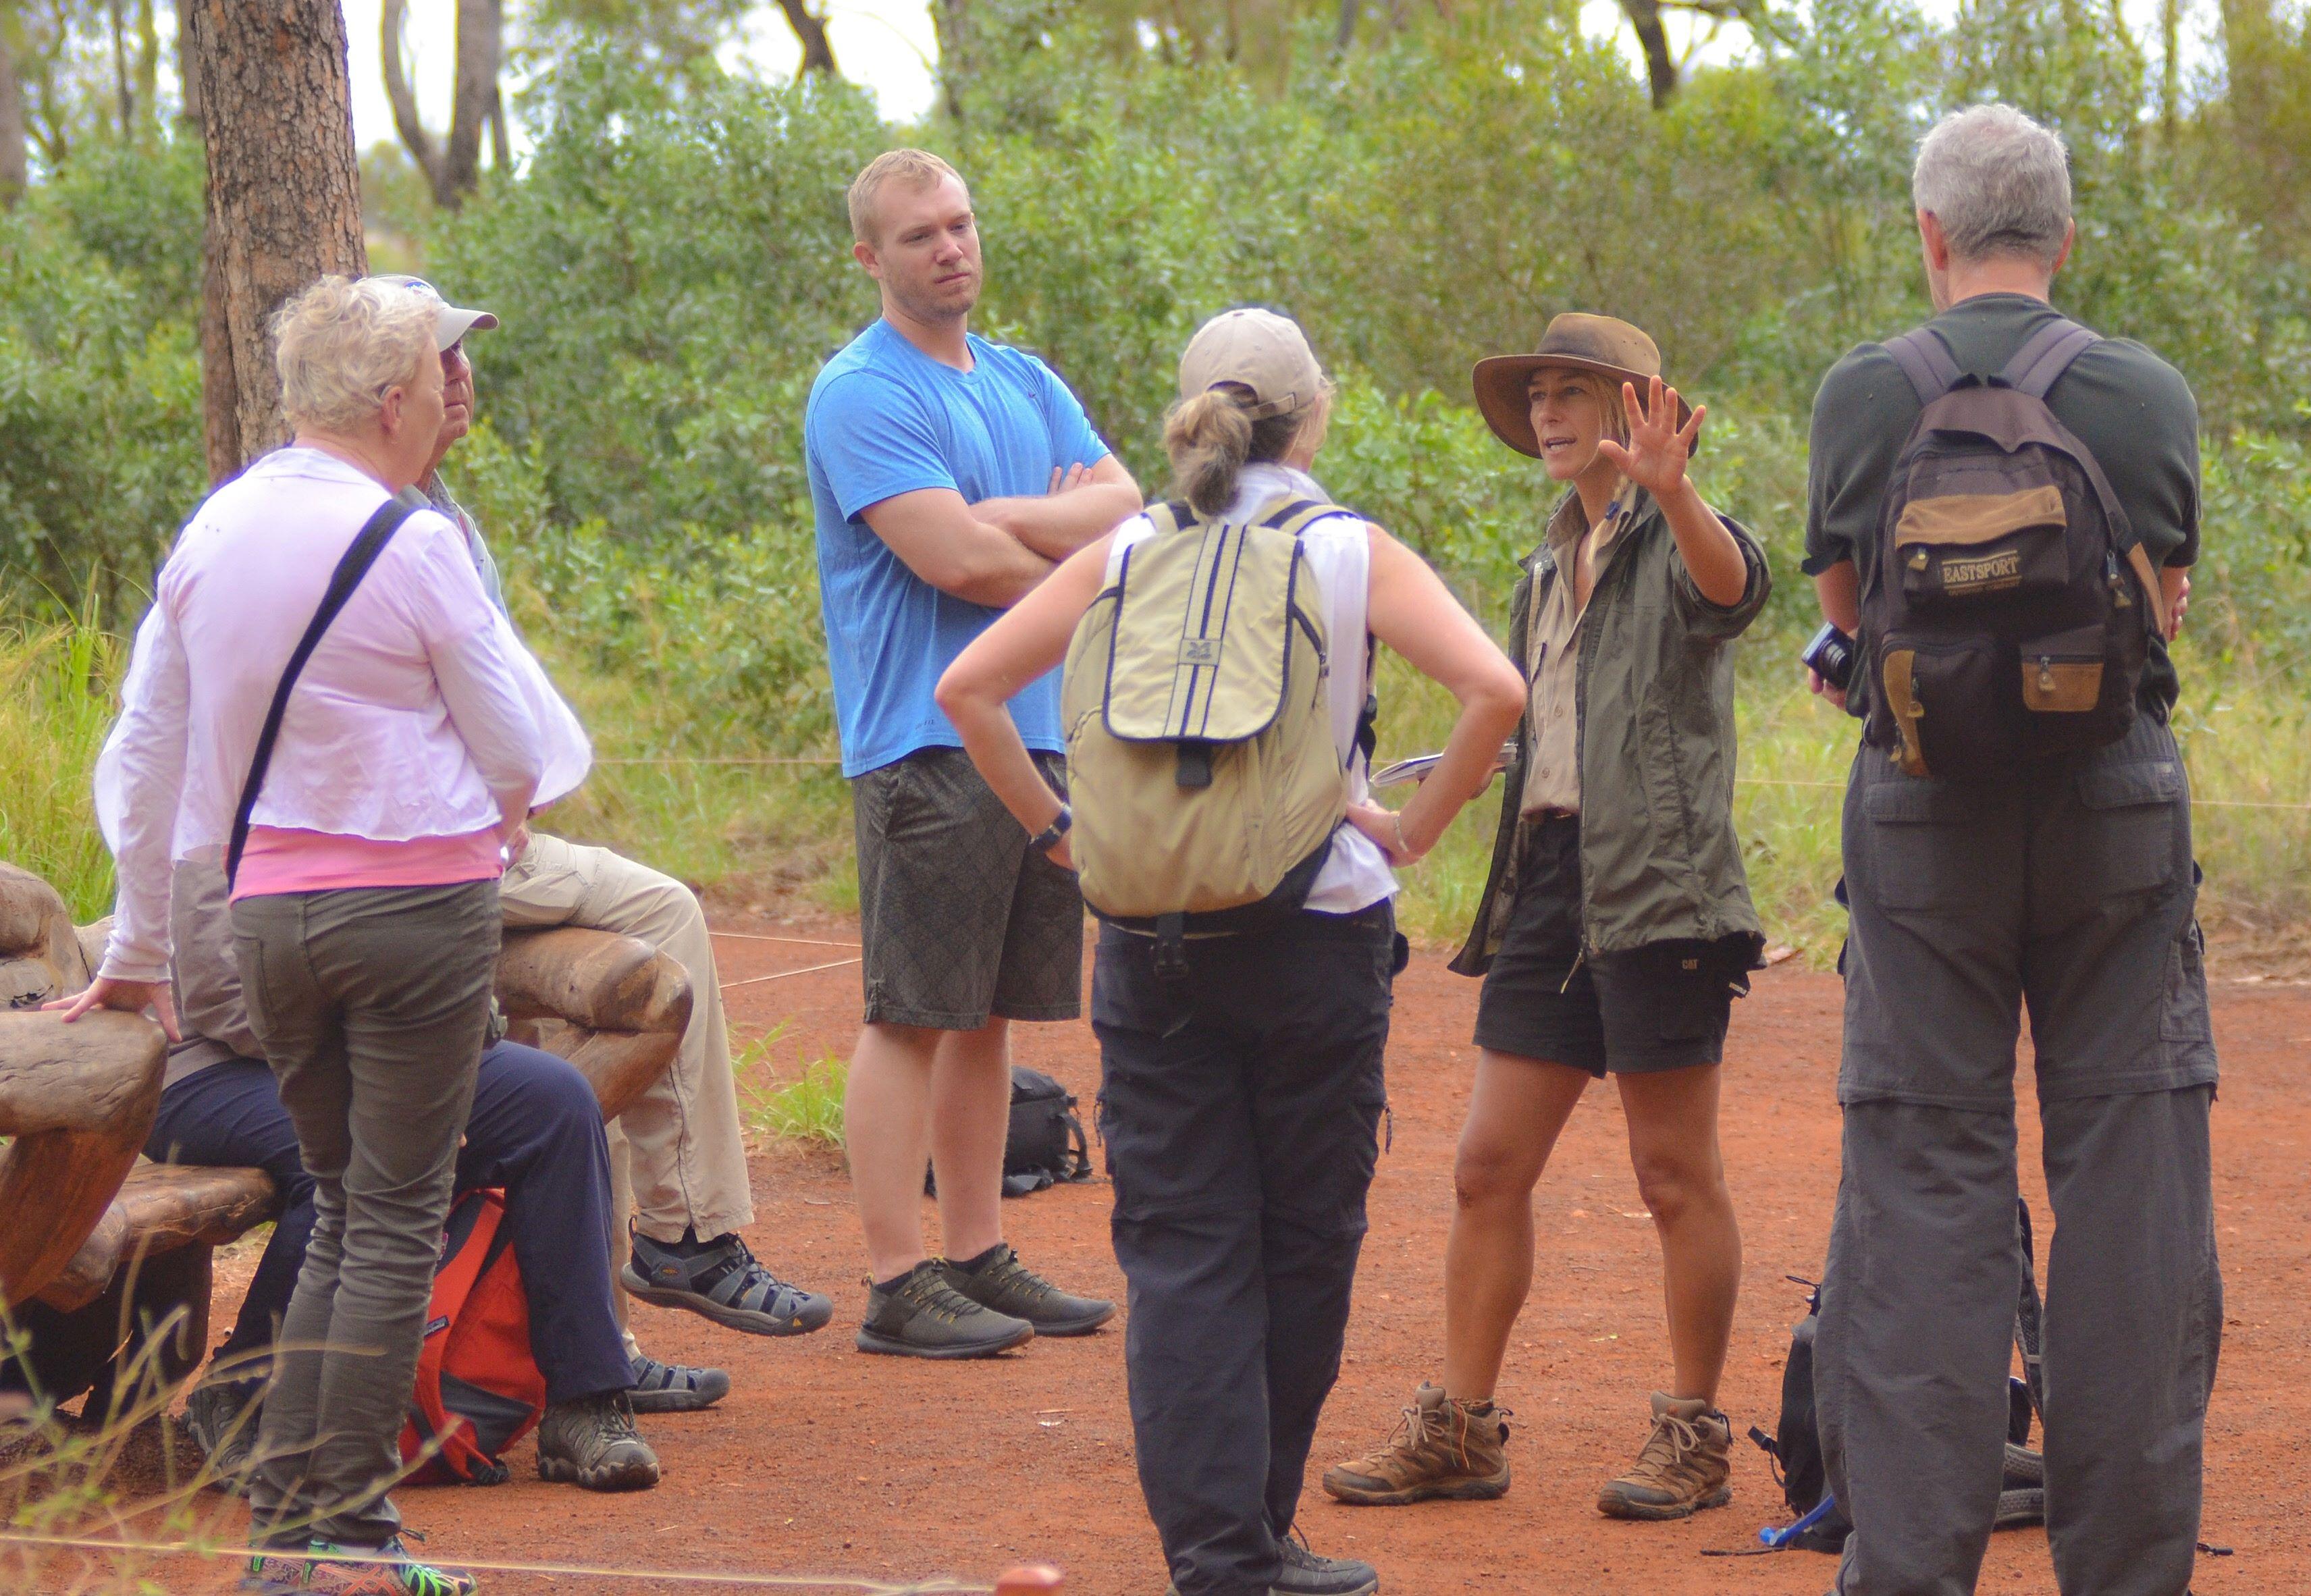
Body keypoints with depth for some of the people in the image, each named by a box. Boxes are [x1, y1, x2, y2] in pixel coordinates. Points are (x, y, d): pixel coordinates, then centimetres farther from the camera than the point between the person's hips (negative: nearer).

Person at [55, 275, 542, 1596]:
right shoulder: (412, 546, -11)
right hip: (422, 895, -6)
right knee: (398, 1219, -1)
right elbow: (515, 752, -2)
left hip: (268, 908, 6)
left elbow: (147, 749, 16)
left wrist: (140, 944, 26)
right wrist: (496, 821, 22)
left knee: (342, 1211, 15)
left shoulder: (211, 534, 7)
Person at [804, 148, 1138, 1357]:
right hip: (927, 743, -8)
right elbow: (960, 564, -18)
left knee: (992, 1013, 11)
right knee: (913, 1016, -6)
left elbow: (1130, 514, 4)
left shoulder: (1026, 386, 17)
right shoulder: (861, 395, -8)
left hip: (1037, 731, 8)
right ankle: (897, 1287, -4)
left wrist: (1002, 517, -12)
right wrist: (1076, 545, -1)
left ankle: (977, 1258, 18)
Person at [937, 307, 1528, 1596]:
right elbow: (1496, 691, -15)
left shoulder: (1128, 556, 4)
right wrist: (1418, 828, -4)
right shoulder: (1352, 554, -3)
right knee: (1305, 1243, 11)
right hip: (1319, 932, -2)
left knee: (1181, 1247, 4)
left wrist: (1059, 829, 6)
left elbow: (968, 688, 1)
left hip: (1154, 939, 2)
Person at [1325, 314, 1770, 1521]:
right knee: (1489, 1165, 5)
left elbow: (1731, 583, -29)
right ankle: (1460, 1430, 10)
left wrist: (1673, 492, -47)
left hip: (1657, 885, -7)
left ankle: (1694, 1434, 9)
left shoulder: (1676, 547, -4)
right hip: (1550, 878, 7)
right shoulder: (1547, 572, 20)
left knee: (1676, 1171, 0)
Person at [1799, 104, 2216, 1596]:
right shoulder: (2150, 393, -1)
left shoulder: (1862, 394, -2)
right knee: (2133, 1166, 5)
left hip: (1924, 811, 0)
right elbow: (2167, 597, 10)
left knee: (1926, 1183, 2)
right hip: (2119, 802, 0)